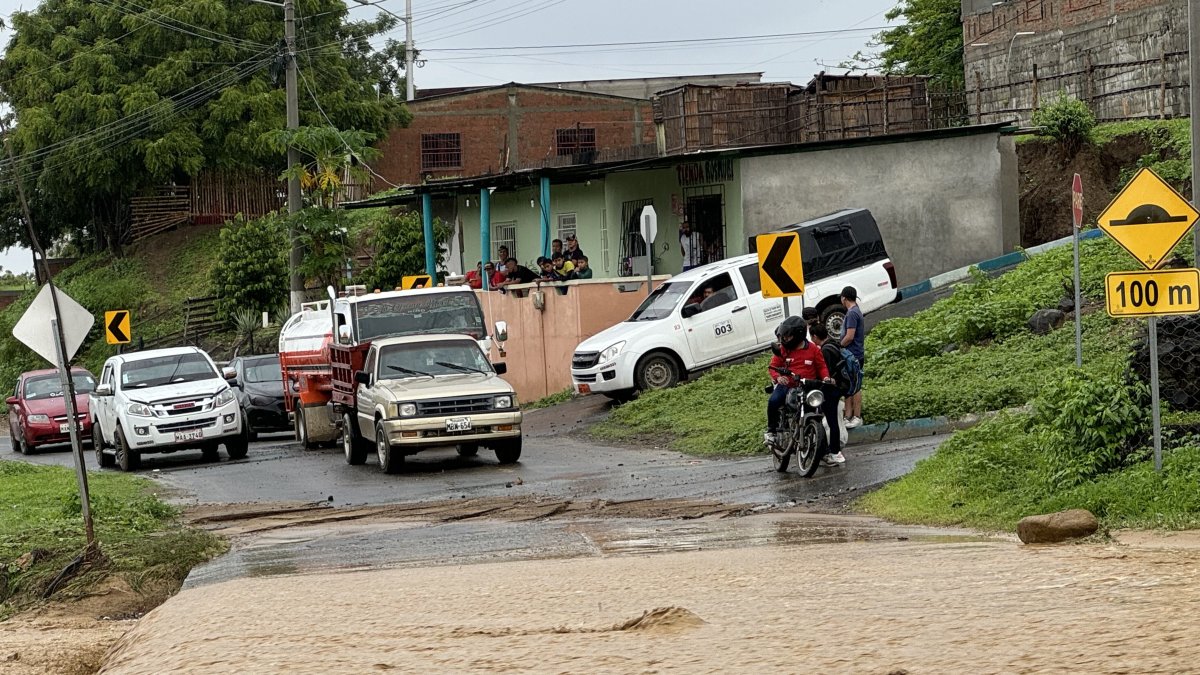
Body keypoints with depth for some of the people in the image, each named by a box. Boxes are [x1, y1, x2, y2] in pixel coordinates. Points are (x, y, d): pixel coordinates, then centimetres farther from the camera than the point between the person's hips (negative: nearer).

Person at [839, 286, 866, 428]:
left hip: (853, 355, -10)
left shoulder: (852, 313, -17)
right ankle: (849, 417, 16)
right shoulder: (856, 311, 15)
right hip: (853, 355, 10)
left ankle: (857, 417, -2)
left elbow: (849, 337, -21)